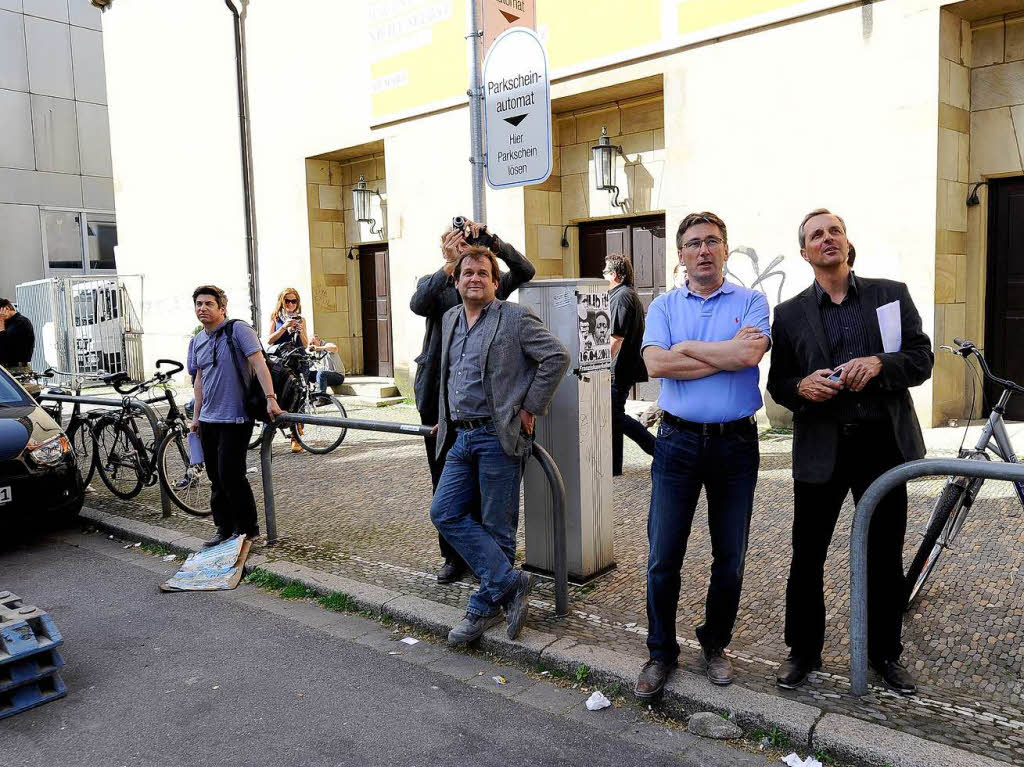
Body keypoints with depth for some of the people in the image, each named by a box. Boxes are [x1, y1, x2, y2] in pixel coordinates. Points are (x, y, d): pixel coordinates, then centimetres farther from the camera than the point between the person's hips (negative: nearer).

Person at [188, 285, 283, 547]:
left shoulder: (238, 330, -9)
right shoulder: (196, 342, 13)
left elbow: (258, 363, -17)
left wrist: (270, 398, -26)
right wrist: (196, 415, 19)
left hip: (235, 419, -7)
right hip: (208, 419, 7)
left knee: (230, 475, -8)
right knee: (216, 478, 11)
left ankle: (247, 527, 8)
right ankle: (224, 528, 22)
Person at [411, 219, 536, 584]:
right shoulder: (432, 283, 7)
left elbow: (525, 271, -9)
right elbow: (418, 304, -16)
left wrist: (491, 240, -20)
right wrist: (448, 266, -26)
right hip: (439, 396, 1)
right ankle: (453, 556, 19)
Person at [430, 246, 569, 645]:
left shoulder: (515, 317, -6)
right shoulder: (450, 319, 16)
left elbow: (557, 356, -12)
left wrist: (530, 409, -11)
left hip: (499, 436, -7)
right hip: (462, 437, 8)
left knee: (497, 527, 1)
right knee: (444, 512, 1)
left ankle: (486, 604, 14)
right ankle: (509, 582, 8)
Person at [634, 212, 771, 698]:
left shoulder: (750, 302, 3)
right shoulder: (664, 306, 6)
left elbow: (750, 354, -17)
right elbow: (655, 363, -12)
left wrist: (687, 348, -9)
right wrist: (726, 354, -12)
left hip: (736, 442, 0)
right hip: (678, 440, 0)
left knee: (730, 557, 11)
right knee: (663, 557, 2)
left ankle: (715, 644, 31)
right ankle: (661, 652, 19)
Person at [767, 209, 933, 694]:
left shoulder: (892, 294, 6)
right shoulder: (789, 314, 5)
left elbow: (922, 360, 2)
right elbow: (777, 384, 6)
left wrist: (879, 364, -17)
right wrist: (801, 387, -16)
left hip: (884, 444, 1)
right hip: (820, 449, 0)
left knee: (886, 557, 11)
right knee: (807, 557, 6)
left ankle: (885, 652, 30)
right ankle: (803, 650, 24)